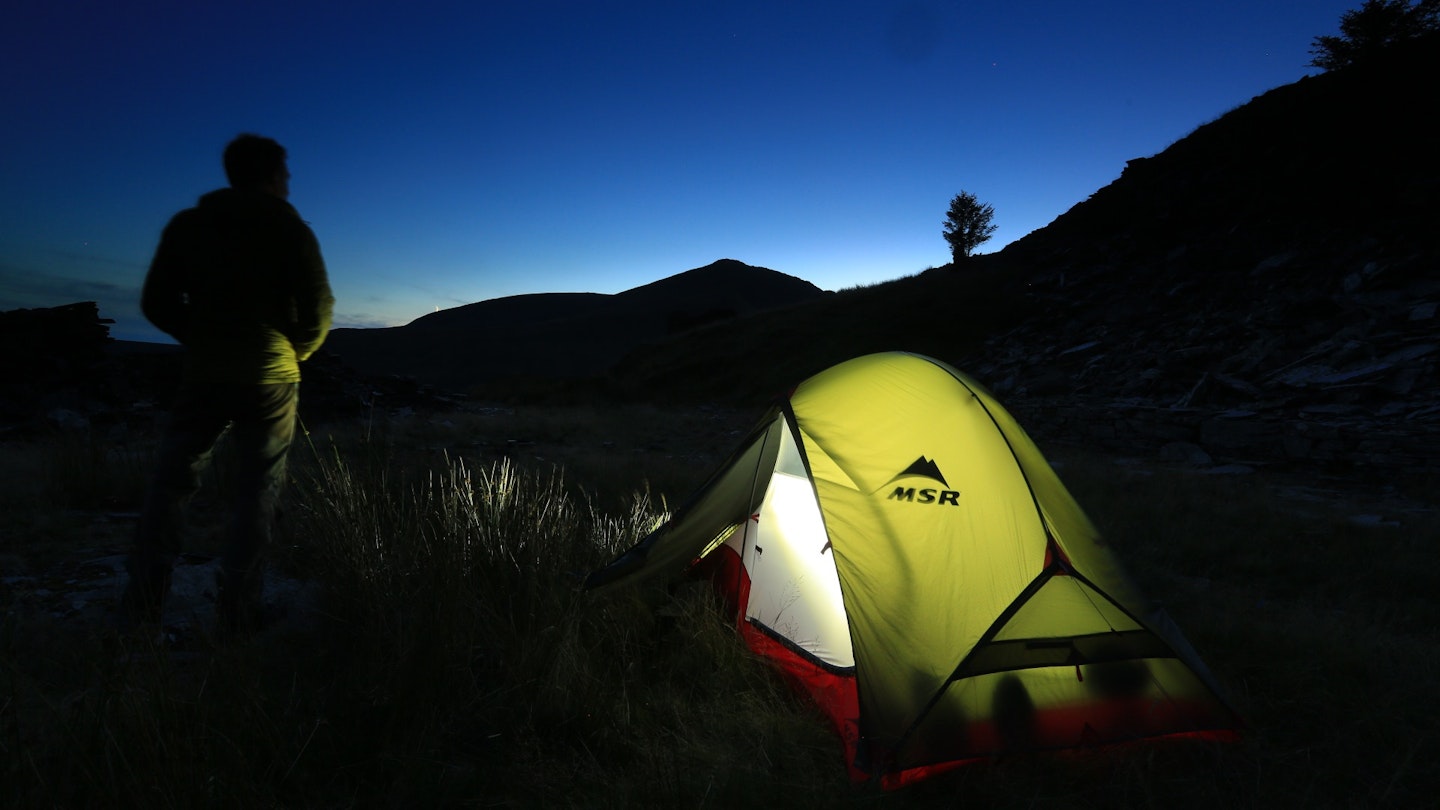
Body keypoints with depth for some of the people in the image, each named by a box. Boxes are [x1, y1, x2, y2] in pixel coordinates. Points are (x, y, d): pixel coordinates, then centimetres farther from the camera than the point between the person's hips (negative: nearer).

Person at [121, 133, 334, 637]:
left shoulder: (188, 224, 8)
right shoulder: (290, 229, -1)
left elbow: (156, 303, 4)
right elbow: (318, 310, -7)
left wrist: (202, 340, 18)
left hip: (203, 374, 3)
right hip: (270, 379, -2)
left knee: (172, 481, 12)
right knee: (257, 491, 3)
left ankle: (142, 604, 10)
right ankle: (235, 612, 4)